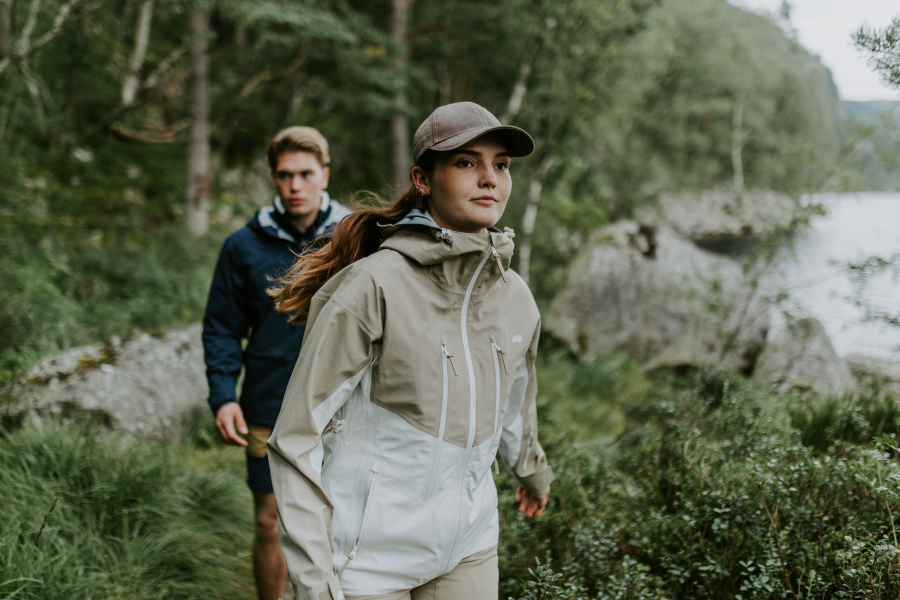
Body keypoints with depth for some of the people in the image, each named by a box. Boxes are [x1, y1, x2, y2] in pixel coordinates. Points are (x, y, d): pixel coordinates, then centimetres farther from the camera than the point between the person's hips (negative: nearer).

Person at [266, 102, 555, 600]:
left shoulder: (515, 298, 2)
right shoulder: (375, 285, -16)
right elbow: (297, 438, -14)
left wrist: (533, 471, 38)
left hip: (469, 548, 5)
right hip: (370, 557, -5)